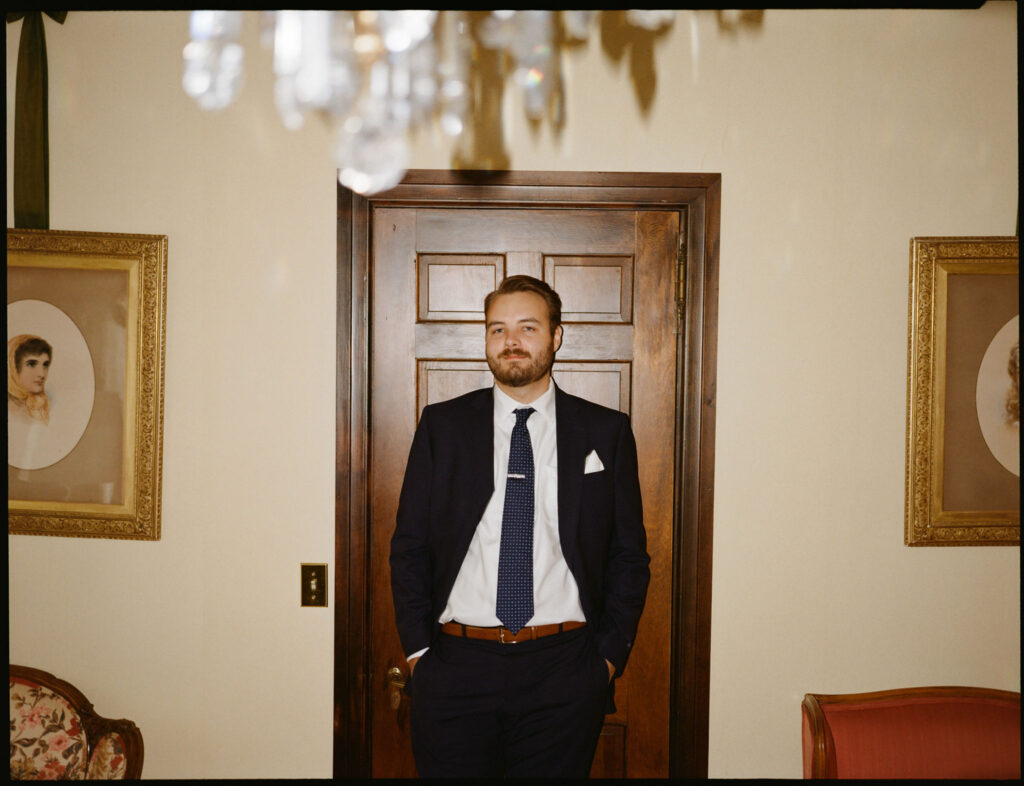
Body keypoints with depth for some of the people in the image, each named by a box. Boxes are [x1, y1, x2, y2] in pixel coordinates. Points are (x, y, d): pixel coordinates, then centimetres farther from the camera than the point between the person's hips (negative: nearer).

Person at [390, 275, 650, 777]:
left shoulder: (606, 432, 4)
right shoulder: (442, 425, 4)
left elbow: (629, 556, 6)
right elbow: (409, 546, 6)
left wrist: (608, 655, 0)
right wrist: (418, 650, -1)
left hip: (564, 677, 0)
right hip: (455, 668, 1)